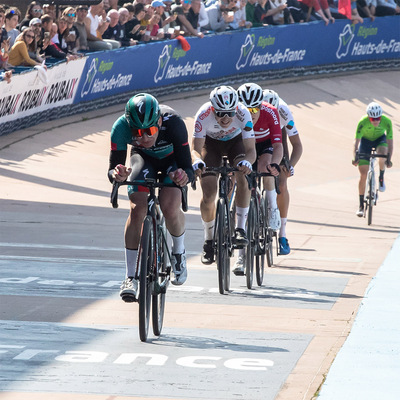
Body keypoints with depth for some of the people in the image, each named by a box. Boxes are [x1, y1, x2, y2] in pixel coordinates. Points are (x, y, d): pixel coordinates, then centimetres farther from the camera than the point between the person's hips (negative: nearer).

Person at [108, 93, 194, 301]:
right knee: (137, 209, -20)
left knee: (170, 208, -25)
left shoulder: (173, 122, -39)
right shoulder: (121, 127, -35)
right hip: (144, 158, 2)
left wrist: (184, 175, -60)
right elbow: (112, 171, -32)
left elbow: (188, 168, -37)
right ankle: (130, 277, -9)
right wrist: (117, 175, -55)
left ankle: (179, 252, 8)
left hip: (172, 159, -2)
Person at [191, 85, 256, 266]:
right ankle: (209, 240, 10)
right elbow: (195, 148, -34)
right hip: (211, 143, 0)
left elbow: (251, 150, -35)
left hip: (235, 141, 0)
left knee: (244, 179, -28)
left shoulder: (243, 114, -35)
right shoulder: (204, 115, -35)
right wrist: (197, 162, -56)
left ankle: (240, 229, -18)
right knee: (208, 195, -11)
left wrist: (246, 162, -57)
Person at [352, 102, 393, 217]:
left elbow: (390, 142, -27)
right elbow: (356, 141, -31)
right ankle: (361, 206, 4)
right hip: (366, 140, 0)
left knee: (382, 152, -37)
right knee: (363, 175, -7)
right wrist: (355, 157, -44)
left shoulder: (386, 122, -30)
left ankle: (381, 177, -8)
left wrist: (389, 159, -36)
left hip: (380, 139, 0)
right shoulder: (363, 122, -31)